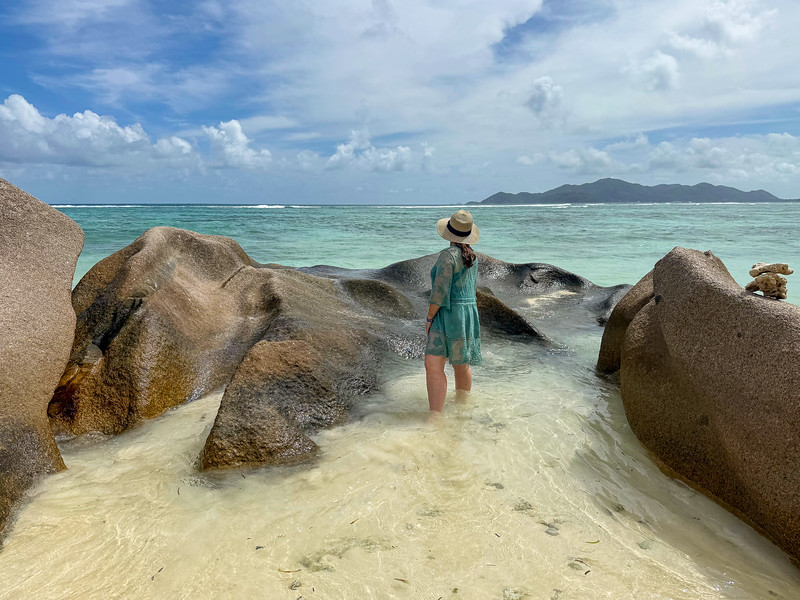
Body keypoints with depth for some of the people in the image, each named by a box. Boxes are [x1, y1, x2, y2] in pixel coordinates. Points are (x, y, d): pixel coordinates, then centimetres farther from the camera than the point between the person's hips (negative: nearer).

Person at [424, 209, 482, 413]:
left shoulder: (447, 255, -16)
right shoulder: (472, 256, 10)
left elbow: (440, 292, -19)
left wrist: (429, 317, -10)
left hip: (448, 315, -9)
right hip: (469, 313, 9)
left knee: (433, 365, -12)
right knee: (461, 365, 20)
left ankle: (435, 416, -14)